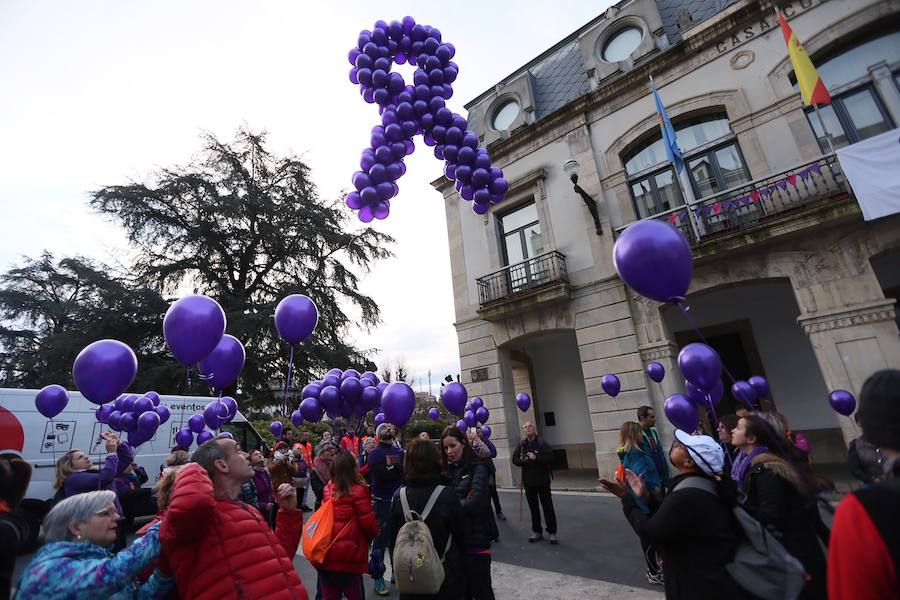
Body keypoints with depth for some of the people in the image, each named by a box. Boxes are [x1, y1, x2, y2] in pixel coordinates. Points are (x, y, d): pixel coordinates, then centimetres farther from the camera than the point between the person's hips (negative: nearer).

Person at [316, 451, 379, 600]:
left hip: (326, 555, 5)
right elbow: (368, 523, -13)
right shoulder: (358, 491, -19)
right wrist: (374, 533, 8)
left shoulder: (328, 489, -2)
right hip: (348, 557, -5)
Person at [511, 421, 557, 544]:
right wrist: (522, 460, -18)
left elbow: (550, 457, -15)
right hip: (528, 481, 3)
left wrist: (535, 458, -25)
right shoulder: (521, 445, 3)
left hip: (542, 480, -3)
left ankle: (552, 532, 16)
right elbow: (515, 460, 3)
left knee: (547, 506, 4)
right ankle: (537, 532, 25)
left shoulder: (542, 443, -6)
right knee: (533, 507, 12)